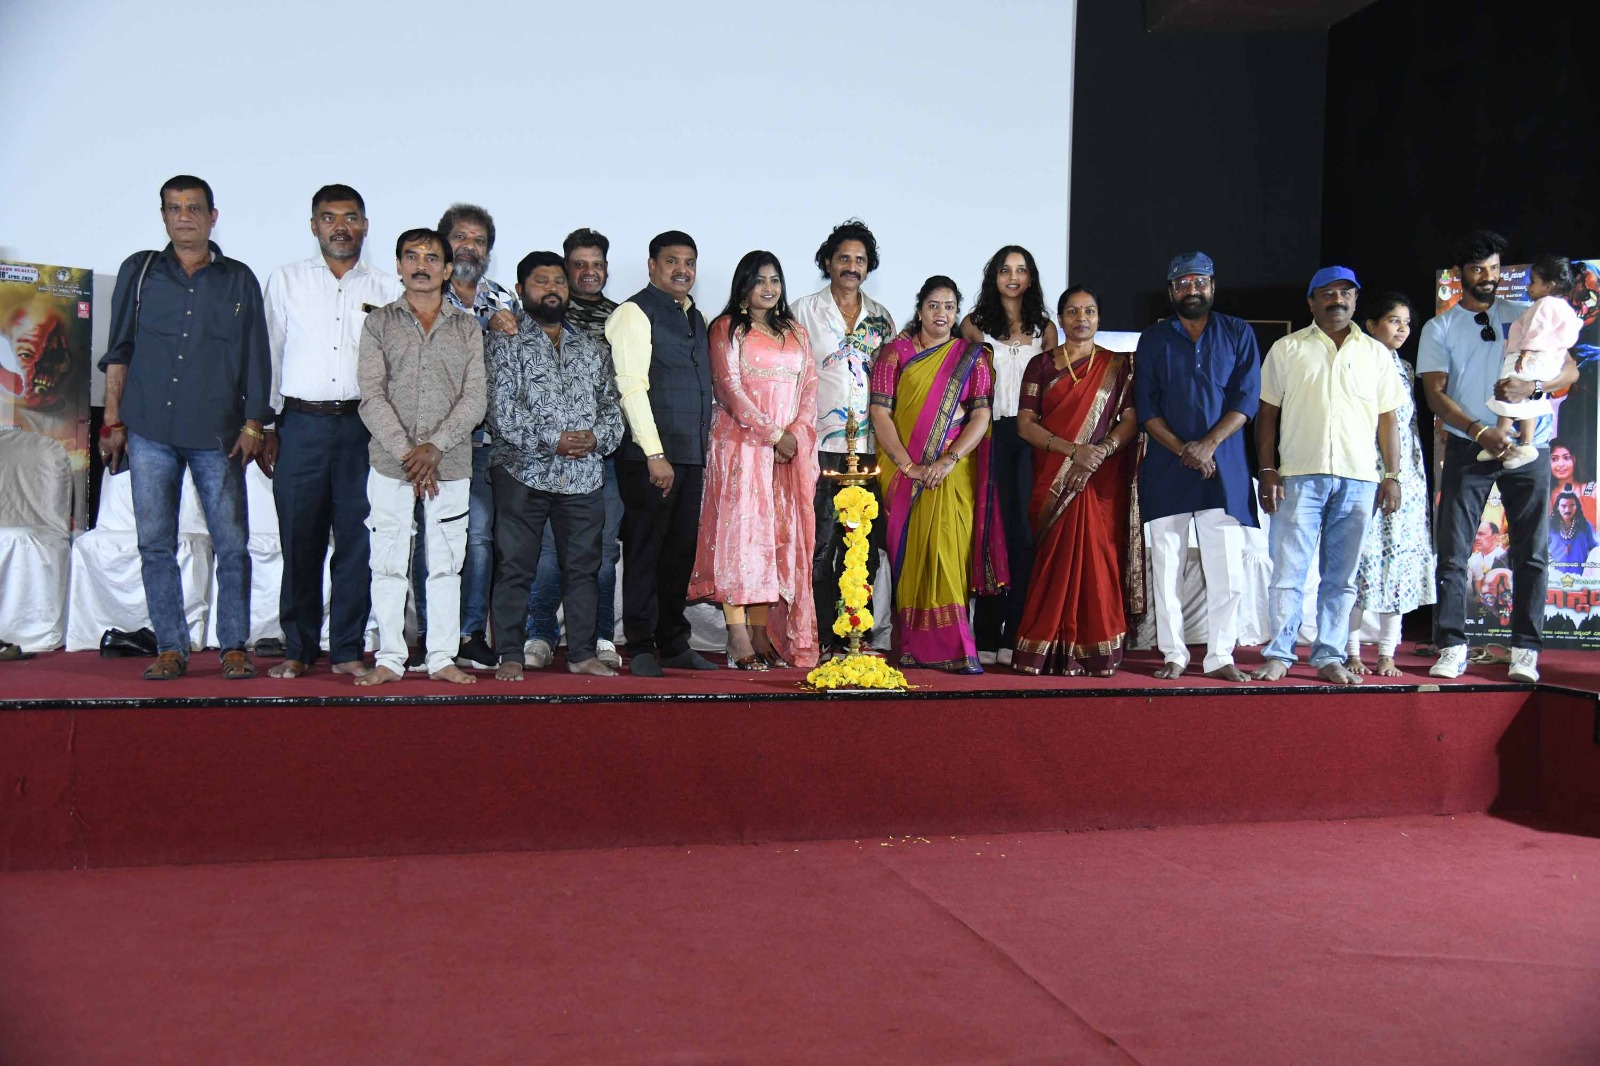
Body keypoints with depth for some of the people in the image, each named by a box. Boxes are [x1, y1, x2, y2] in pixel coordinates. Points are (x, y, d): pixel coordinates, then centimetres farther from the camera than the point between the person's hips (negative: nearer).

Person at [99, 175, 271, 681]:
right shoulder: (139, 272, 11)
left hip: (217, 434, -1)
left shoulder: (239, 280, 9)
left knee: (232, 545, -4)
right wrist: (113, 421, 6)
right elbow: (118, 351, 12)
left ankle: (234, 648, 6)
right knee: (156, 545, 2)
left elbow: (256, 358, 9)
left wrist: (253, 423, 1)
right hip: (150, 431, 1)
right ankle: (171, 649, 9)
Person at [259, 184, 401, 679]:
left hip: (362, 425, 0)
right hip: (301, 423, 0)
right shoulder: (286, 280, 11)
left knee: (357, 540, 0)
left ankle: (348, 649, 7)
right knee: (300, 539, 1)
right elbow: (268, 355, 9)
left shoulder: (387, 289, 11)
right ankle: (298, 648, 11)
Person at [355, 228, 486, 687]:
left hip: (450, 464, 1)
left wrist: (434, 447, -13)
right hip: (390, 463, -1)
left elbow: (475, 399, 0)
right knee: (388, 563, 2)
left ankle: (442, 657, 11)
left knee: (446, 563, 4)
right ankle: (389, 658, 9)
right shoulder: (379, 323, 6)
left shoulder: (467, 328, 9)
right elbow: (372, 397, -3)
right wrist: (406, 452, -13)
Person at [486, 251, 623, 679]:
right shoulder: (505, 342, 1)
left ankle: (582, 653, 16)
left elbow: (612, 403, 15)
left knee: (583, 567, 8)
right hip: (524, 472, -4)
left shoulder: (589, 347, 17)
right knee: (515, 567, -1)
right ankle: (510, 655, 7)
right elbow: (501, 409, -9)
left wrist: (597, 436, -5)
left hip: (584, 475, 4)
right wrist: (551, 440, -15)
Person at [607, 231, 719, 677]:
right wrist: (656, 454, -18)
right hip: (649, 456, -7)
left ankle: (674, 643, 18)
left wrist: (702, 453, 15)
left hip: (690, 456, 7)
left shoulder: (696, 317, 19)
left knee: (681, 552, 10)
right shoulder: (634, 314, -5)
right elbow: (632, 385, -13)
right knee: (644, 551, -1)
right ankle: (640, 648, 6)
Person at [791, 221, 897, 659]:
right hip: (819, 449, -3)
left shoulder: (881, 318, 15)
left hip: (869, 450, 3)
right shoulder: (804, 311, 6)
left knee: (864, 549, 3)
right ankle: (825, 641, 1)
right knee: (821, 548, -4)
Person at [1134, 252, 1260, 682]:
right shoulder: (1153, 339, 11)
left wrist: (1208, 444, -13)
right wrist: (1182, 449, -10)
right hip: (1165, 467, 1)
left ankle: (1220, 655, 4)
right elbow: (1145, 405, 3)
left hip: (1223, 465, -1)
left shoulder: (1239, 334, 9)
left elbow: (1247, 398, 0)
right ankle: (1173, 654, 8)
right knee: (1166, 566, 1)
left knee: (1227, 567, -4)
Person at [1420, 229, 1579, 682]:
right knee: (1453, 552, -4)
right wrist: (1481, 432, -18)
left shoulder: (1525, 318, 10)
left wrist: (1530, 386, -19)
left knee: (1531, 552, -1)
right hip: (1468, 449, -1)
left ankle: (1525, 651, 3)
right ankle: (1451, 648, 1)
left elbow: (1569, 370, 3)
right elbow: (1435, 394, -3)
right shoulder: (1439, 328, 7)